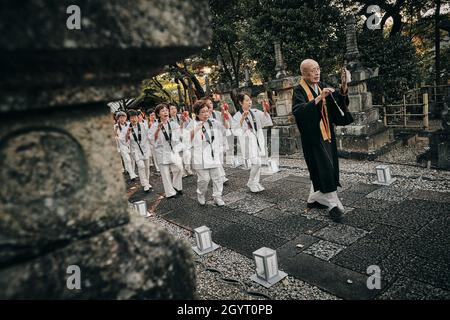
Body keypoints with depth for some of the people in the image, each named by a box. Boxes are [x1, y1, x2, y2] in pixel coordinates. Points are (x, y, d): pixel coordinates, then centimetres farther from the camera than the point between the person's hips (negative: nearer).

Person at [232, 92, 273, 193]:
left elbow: (265, 119, 2)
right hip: (248, 141, -6)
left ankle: (256, 183, 24)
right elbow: (235, 130, -15)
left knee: (258, 163, 10)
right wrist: (242, 119, -24)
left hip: (258, 139, 6)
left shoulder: (255, 112, 9)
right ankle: (251, 183, 7)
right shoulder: (237, 116, -5)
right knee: (256, 163, -14)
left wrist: (265, 111, -16)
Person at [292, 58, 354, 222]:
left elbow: (338, 102, -2)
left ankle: (313, 199, 29)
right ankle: (333, 204, 3)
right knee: (324, 168, -7)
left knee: (319, 169, 14)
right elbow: (298, 110, -28)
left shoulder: (322, 86, 9)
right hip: (313, 136, -7)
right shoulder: (299, 90, -10)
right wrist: (318, 98, -35)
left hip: (326, 134, 7)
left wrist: (343, 88, -21)